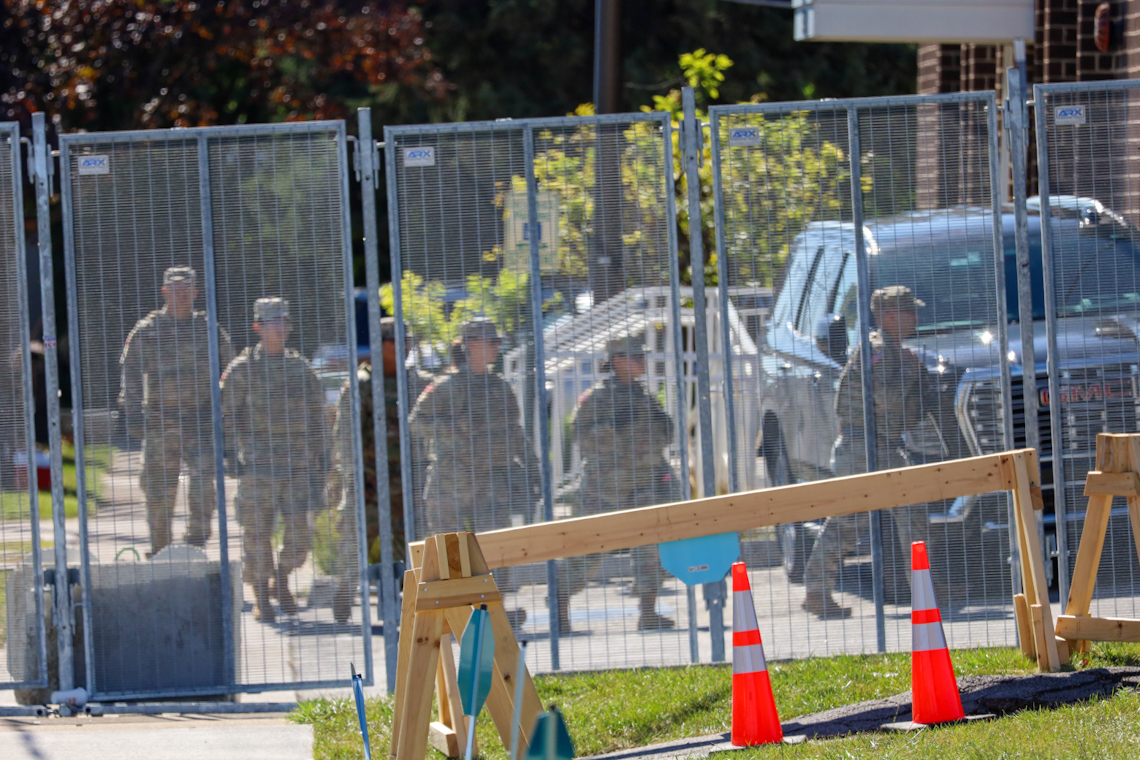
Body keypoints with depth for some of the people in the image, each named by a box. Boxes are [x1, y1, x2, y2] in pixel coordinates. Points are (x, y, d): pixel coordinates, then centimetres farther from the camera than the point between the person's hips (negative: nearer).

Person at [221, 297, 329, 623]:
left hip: (298, 464, 3)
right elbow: (226, 414, 1)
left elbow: (317, 415, 18)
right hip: (258, 463, -3)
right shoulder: (242, 369, 1)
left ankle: (282, 579, 19)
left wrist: (323, 458, 14)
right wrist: (233, 455, -8)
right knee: (258, 534, -1)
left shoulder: (300, 367, 12)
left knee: (300, 531, -7)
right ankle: (261, 598, 11)